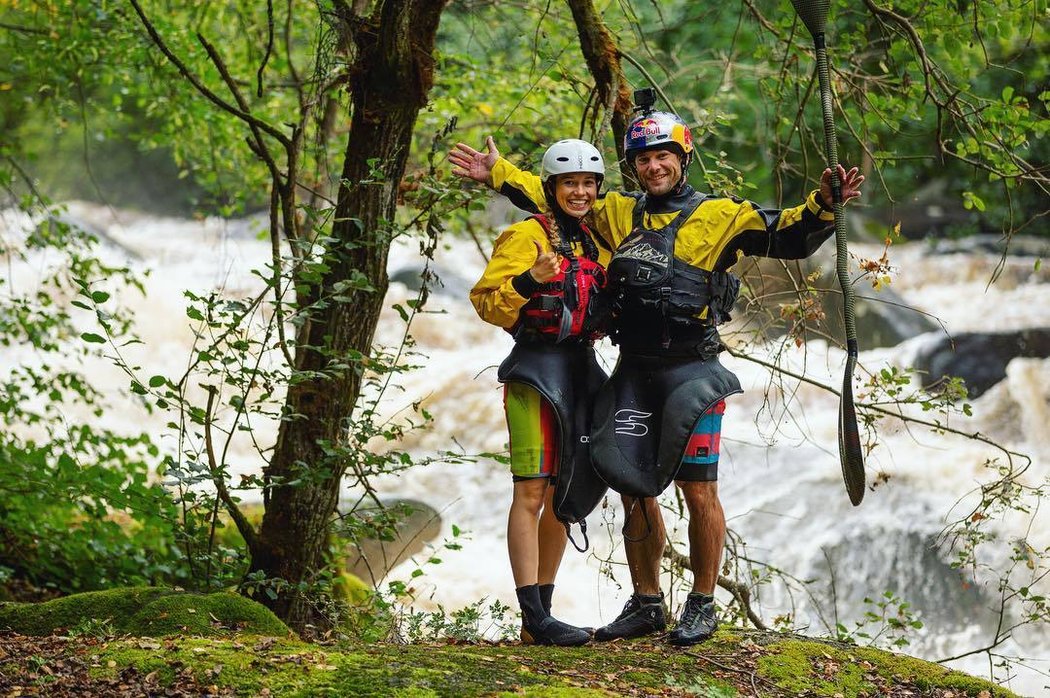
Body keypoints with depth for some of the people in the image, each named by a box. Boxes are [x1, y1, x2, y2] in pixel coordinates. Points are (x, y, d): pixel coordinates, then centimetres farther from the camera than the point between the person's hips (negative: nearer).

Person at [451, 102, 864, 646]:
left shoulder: (719, 216, -1)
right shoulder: (617, 213, 12)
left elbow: (789, 237, -6)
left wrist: (823, 205, -23)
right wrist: (498, 173, 20)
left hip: (692, 371, -4)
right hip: (633, 372, 5)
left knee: (698, 489, -4)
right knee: (634, 487, 8)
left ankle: (702, 606, 8)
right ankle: (646, 605, 20)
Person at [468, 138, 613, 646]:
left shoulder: (596, 246, 17)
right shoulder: (529, 235, -4)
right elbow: (486, 300, -14)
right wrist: (530, 281, -28)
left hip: (581, 370, 8)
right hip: (537, 368, -8)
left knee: (565, 497, 9)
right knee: (532, 492, -12)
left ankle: (541, 612, 16)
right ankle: (534, 618, -16)